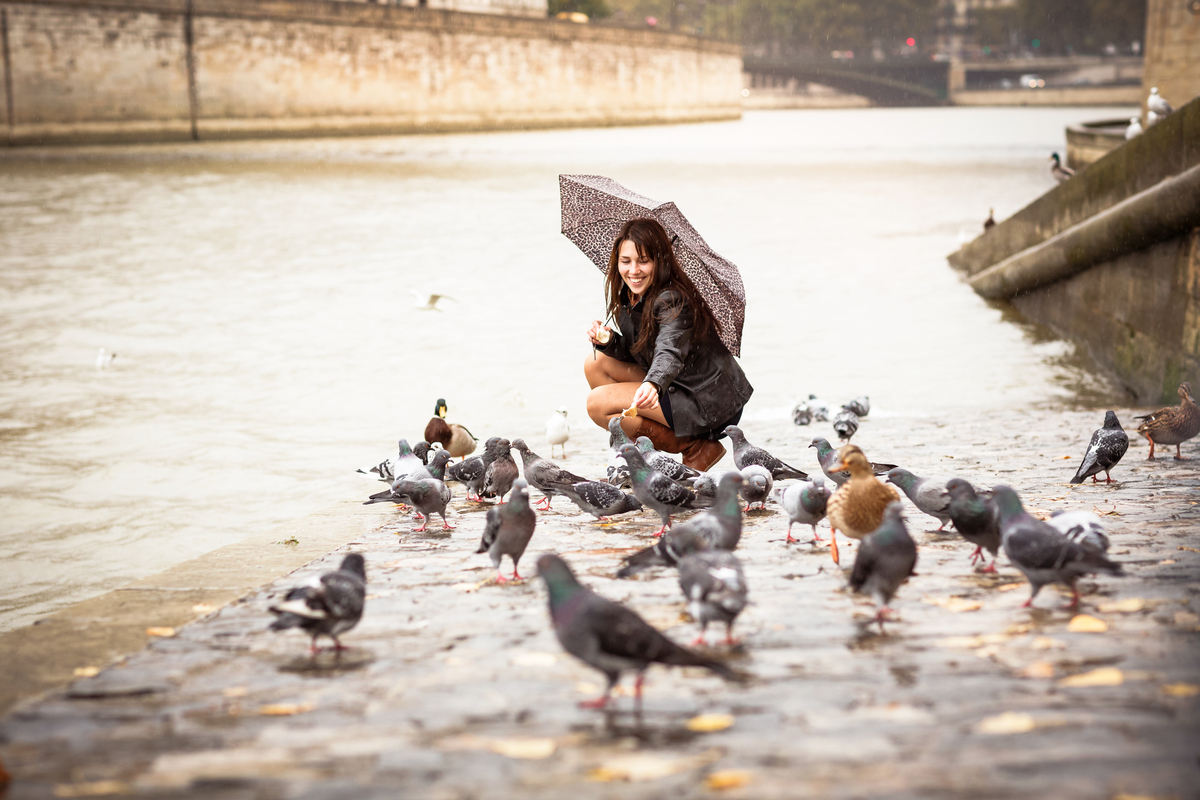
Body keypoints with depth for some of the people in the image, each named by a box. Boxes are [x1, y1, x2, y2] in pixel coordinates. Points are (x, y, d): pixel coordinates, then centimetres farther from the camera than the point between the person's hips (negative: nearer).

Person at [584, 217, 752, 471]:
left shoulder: (672, 300, -23)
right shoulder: (628, 298, 4)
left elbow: (670, 354, -39)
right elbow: (636, 352, 9)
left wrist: (653, 385, -60)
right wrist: (609, 342, -12)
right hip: (676, 387, 9)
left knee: (598, 404, -16)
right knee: (596, 364, 6)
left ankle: (695, 449, -8)